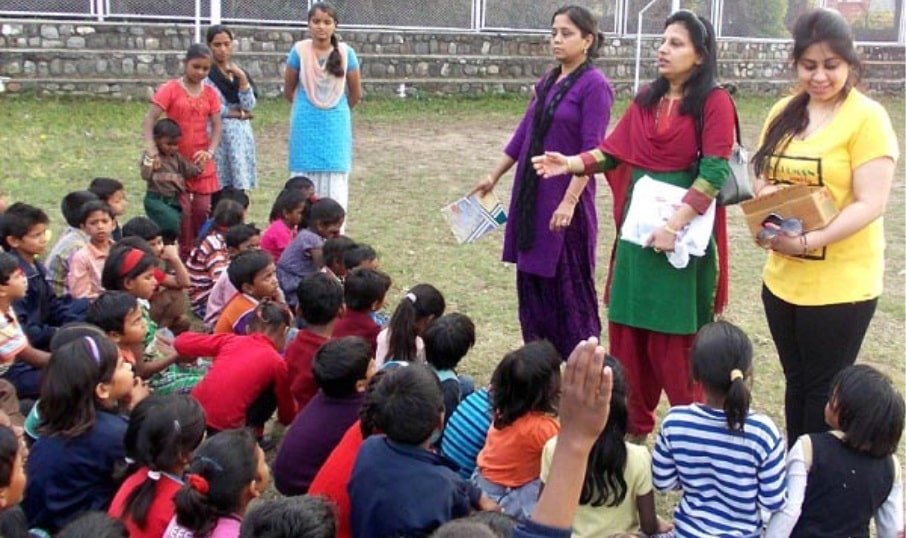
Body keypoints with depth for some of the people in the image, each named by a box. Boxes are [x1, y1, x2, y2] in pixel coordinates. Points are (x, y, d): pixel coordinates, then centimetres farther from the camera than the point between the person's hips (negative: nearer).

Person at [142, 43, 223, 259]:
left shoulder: (210, 93, 5)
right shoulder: (170, 89, -6)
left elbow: (216, 126, 4)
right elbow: (149, 121, -12)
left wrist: (210, 152, -14)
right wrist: (152, 152, -25)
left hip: (202, 162, 3)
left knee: (202, 209, 3)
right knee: (183, 210, -2)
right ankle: (185, 255, 10)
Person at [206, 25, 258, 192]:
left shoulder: (239, 71, 12)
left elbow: (249, 105, 2)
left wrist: (242, 78, -9)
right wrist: (238, 113, -2)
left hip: (241, 135, 5)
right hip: (218, 135, -5)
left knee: (240, 186, 2)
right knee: (218, 189, -7)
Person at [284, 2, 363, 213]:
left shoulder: (346, 52, -6)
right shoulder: (299, 50, -7)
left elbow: (356, 94, 6)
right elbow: (288, 90, 6)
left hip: (336, 125, 0)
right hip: (306, 125, 0)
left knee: (335, 182, 2)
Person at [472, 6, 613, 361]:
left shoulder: (594, 85, -11)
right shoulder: (547, 82, 11)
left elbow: (591, 152, -17)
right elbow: (524, 134, 18)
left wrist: (569, 201, -22)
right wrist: (494, 176, 19)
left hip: (565, 198, -8)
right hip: (532, 195, 8)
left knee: (569, 286, 1)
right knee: (531, 280, 11)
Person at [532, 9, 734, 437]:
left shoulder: (714, 102, -7)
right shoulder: (646, 99, 12)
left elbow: (714, 174, -15)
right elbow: (612, 151, 9)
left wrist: (675, 224, -22)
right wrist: (570, 163, -7)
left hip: (684, 232, -6)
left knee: (672, 340, -1)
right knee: (627, 331, 9)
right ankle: (634, 426, 23)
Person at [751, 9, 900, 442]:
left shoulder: (867, 118, -12)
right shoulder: (784, 113, 7)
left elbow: (870, 204, -18)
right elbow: (763, 179, 14)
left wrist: (806, 241, -27)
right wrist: (766, 199, -10)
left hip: (840, 284, -6)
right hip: (782, 276, 6)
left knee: (824, 392, 7)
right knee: (796, 383, 18)